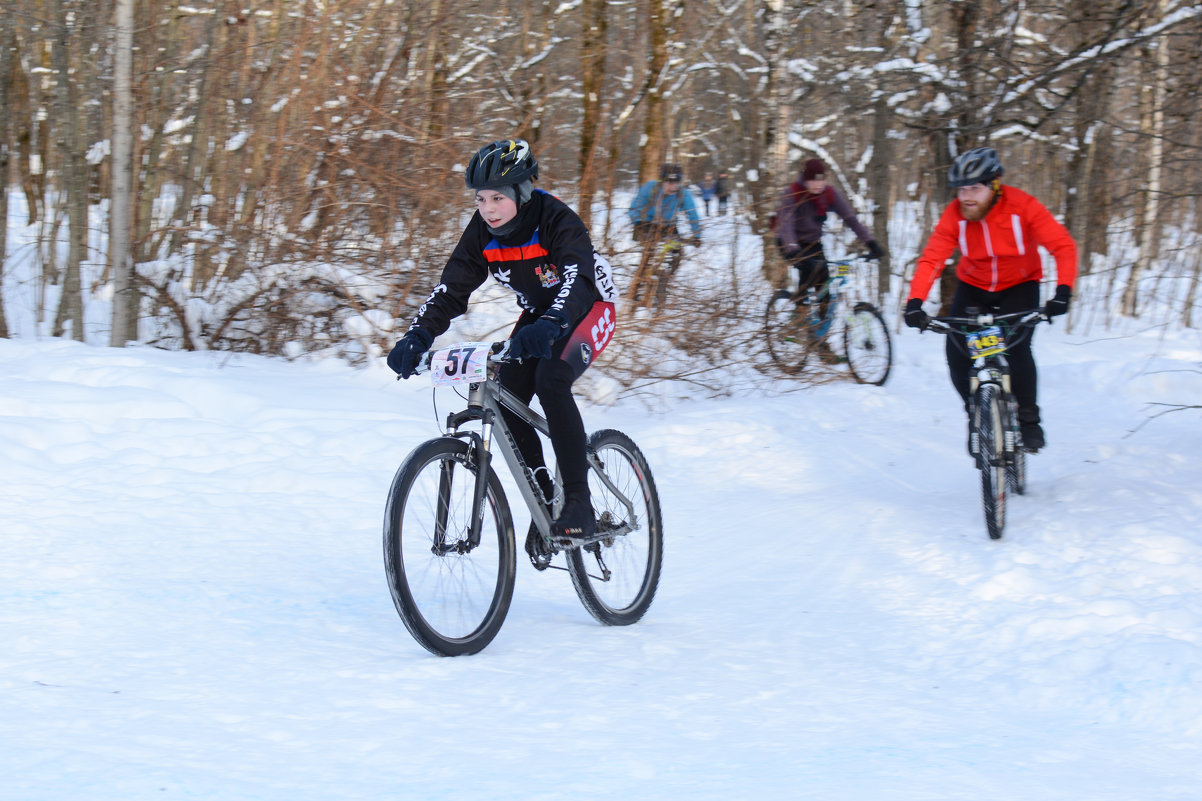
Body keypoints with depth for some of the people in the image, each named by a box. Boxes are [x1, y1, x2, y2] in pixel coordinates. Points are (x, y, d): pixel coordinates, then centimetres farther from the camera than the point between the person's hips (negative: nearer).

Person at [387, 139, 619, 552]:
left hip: (587, 309, -6)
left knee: (551, 380, -31)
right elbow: (451, 288, -14)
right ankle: (544, 502, 3)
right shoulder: (482, 231, -13)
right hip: (538, 314, 6)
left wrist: (549, 326, -63)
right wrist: (417, 336, -32)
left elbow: (578, 277, -44)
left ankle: (578, 506, -28)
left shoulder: (556, 220, -29)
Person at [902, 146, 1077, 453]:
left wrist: (1063, 291, -44)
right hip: (973, 287, 2)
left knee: (1016, 348, -24)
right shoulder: (954, 215, -19)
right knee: (957, 352, -14)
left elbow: (1063, 246, -29)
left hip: (1019, 286, -2)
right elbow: (931, 259, -25)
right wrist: (914, 303, -40)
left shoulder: (1022, 206, -25)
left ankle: (1028, 419, -4)